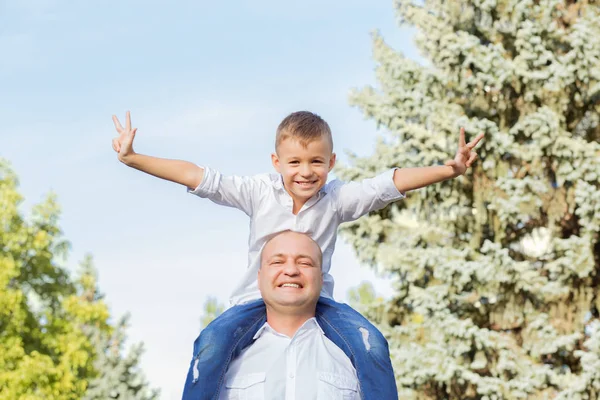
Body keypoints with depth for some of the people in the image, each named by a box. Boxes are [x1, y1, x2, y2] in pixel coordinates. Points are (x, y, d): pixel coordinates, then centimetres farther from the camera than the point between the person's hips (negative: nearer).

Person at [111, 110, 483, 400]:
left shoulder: (337, 198, -3)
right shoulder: (259, 193, -5)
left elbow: (393, 182, -8)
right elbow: (196, 177, -8)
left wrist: (449, 169, -20)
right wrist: (132, 159, -13)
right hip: (258, 299, -1)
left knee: (371, 344, -24)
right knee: (211, 344, -30)